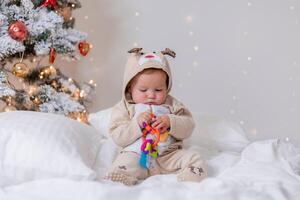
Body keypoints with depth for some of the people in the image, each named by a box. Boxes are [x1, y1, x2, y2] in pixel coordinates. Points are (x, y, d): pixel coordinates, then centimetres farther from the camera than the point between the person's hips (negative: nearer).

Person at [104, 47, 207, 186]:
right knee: (122, 166, -32)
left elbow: (188, 126, 3)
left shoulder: (172, 104, 10)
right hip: (136, 155, -2)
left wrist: (170, 122, -16)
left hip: (169, 155, 2)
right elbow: (117, 137, -4)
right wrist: (137, 124, -19)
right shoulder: (124, 107, 4)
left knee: (195, 159, -18)